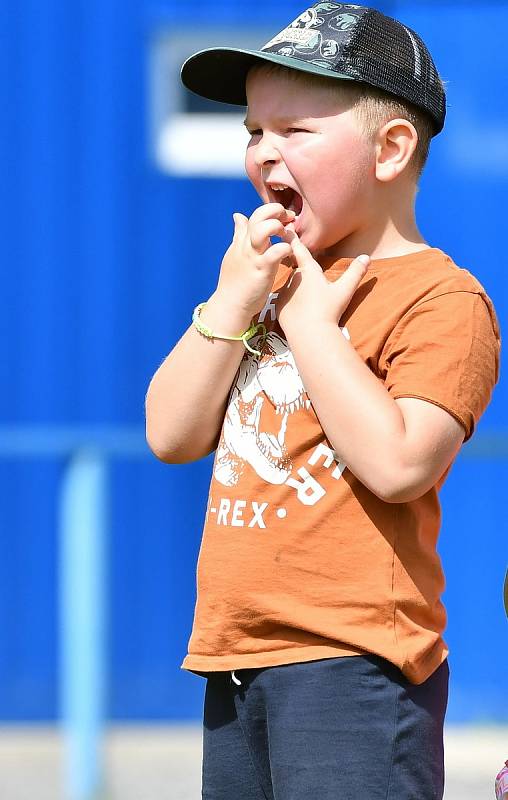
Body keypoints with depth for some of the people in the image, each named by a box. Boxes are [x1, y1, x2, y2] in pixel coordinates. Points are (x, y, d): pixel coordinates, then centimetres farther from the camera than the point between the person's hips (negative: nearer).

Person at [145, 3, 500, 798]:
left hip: (350, 665, -8)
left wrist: (310, 321, -15)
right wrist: (232, 302, -2)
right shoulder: (268, 282, 18)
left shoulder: (441, 299, -9)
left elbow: (397, 464, -23)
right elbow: (172, 436, 11)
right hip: (237, 657, 9)